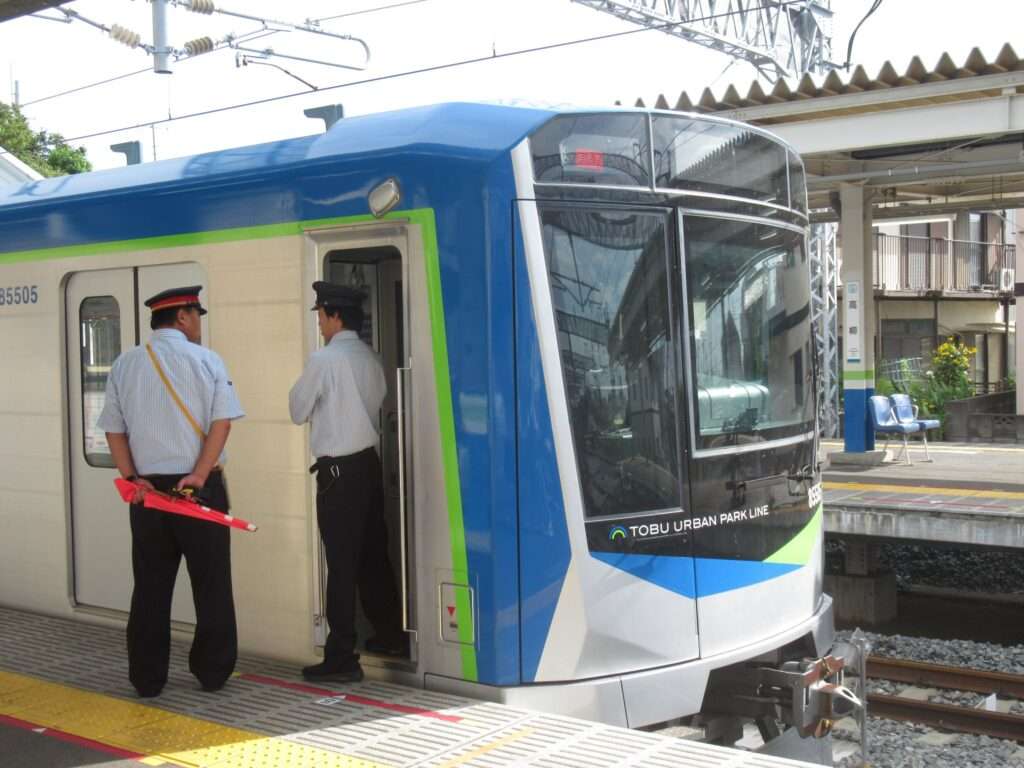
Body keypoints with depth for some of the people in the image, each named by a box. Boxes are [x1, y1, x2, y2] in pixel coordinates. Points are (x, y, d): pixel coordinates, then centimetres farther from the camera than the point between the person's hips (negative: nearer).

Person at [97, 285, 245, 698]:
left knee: (150, 587, 10)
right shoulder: (206, 360, -4)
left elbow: (114, 429, 4)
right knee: (211, 584, 9)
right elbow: (221, 422, -12)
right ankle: (212, 672, 15)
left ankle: (146, 679, 14)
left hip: (148, 489, 3)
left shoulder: (124, 365, 7)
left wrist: (131, 477, -1)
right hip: (201, 488, -3)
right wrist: (199, 475, -13)